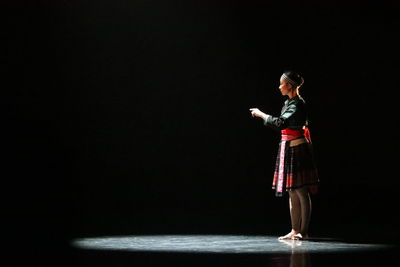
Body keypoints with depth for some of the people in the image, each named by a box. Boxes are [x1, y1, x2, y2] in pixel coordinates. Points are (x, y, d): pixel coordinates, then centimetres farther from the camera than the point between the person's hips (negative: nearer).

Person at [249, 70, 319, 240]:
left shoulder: (297, 105, -16)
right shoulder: (289, 103, 13)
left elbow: (280, 123, -28)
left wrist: (261, 114, -19)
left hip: (297, 149, -10)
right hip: (288, 148, 10)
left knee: (301, 192, -5)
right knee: (292, 192, 11)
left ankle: (303, 231, -1)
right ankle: (295, 230, 16)